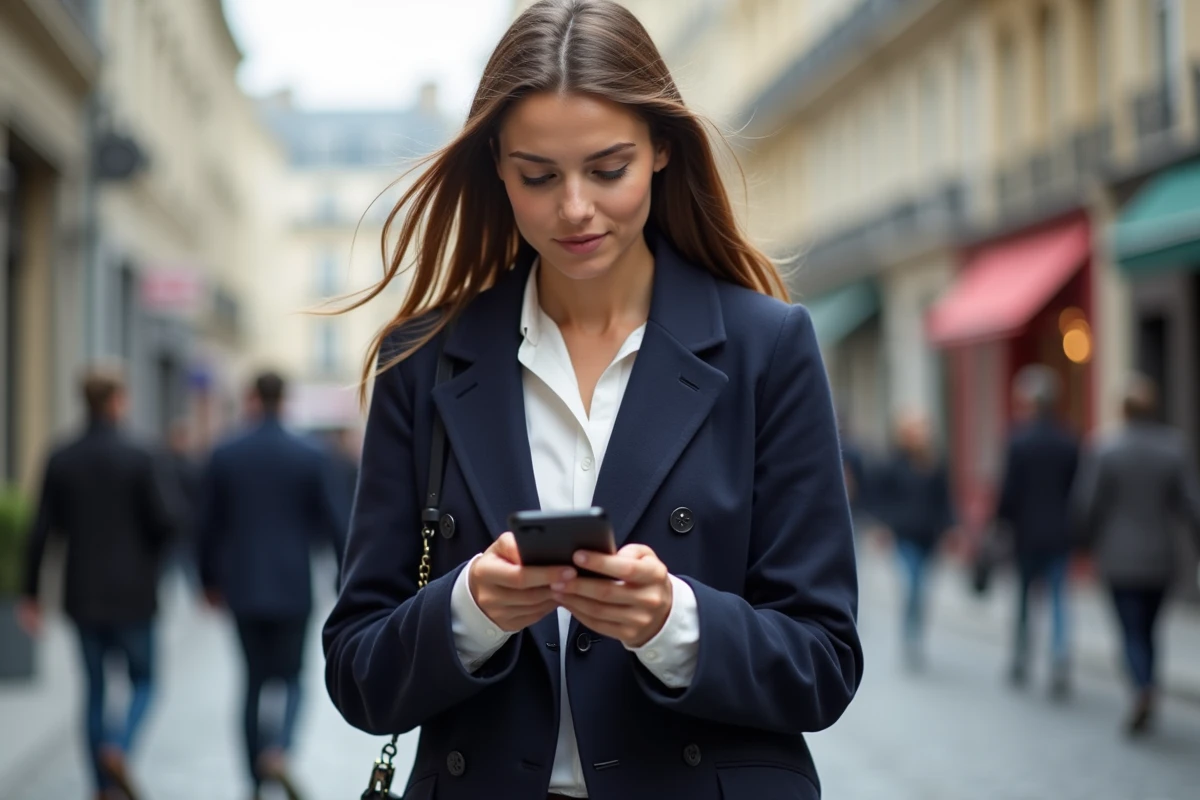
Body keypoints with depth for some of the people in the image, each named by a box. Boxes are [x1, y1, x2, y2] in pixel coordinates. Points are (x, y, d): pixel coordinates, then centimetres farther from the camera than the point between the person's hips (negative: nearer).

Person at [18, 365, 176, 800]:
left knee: (95, 688, 12)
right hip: (132, 593, -3)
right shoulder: (137, 458, -11)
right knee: (143, 681, 11)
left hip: (82, 595, 3)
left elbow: (42, 531, -1)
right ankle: (119, 748, -15)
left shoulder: (61, 460, -1)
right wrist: (151, 557, 10)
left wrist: (31, 594, 6)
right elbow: (163, 523, -13)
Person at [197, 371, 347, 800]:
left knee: (254, 681, 12)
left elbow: (209, 524, 3)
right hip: (293, 587, -1)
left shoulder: (225, 455, -2)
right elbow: (331, 523, -3)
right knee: (291, 679, 9)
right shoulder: (311, 457, -5)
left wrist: (210, 580, 15)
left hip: (243, 587, 1)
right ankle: (277, 750, -17)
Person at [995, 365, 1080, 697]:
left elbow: (1010, 491, -12)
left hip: (1027, 534, -2)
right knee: (1058, 601, 4)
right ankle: (1060, 669, -7)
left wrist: (1001, 521, 1)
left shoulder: (1019, 440, -11)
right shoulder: (1070, 442, 1)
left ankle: (1020, 666, 21)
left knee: (1022, 599, 13)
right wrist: (1071, 526, 14)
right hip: (1060, 535, 3)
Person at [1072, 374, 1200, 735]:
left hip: (1119, 558, -2)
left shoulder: (1105, 449, -9)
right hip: (1160, 556, 2)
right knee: (1148, 628, 16)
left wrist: (1091, 542, 10)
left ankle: (1143, 688, -24)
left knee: (1132, 630, 1)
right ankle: (1146, 705, 19)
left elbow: (1086, 502, -7)